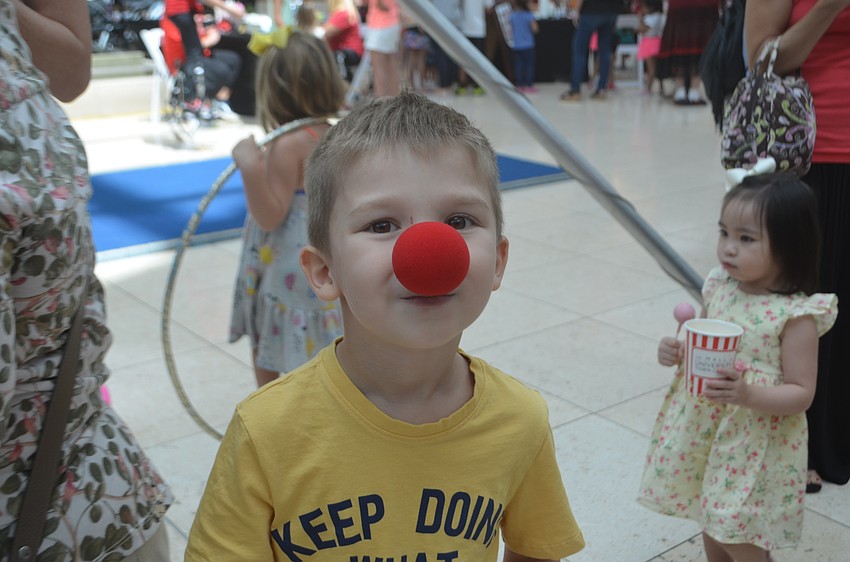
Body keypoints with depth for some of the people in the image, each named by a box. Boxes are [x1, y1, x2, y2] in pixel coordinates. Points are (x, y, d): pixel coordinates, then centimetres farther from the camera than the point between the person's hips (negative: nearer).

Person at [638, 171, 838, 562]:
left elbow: (801, 394, -17)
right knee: (712, 524, 22)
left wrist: (748, 395, -33)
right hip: (704, 431, 6)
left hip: (756, 444, -6)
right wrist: (678, 351, -9)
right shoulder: (719, 286, -3)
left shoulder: (796, 314, -20)